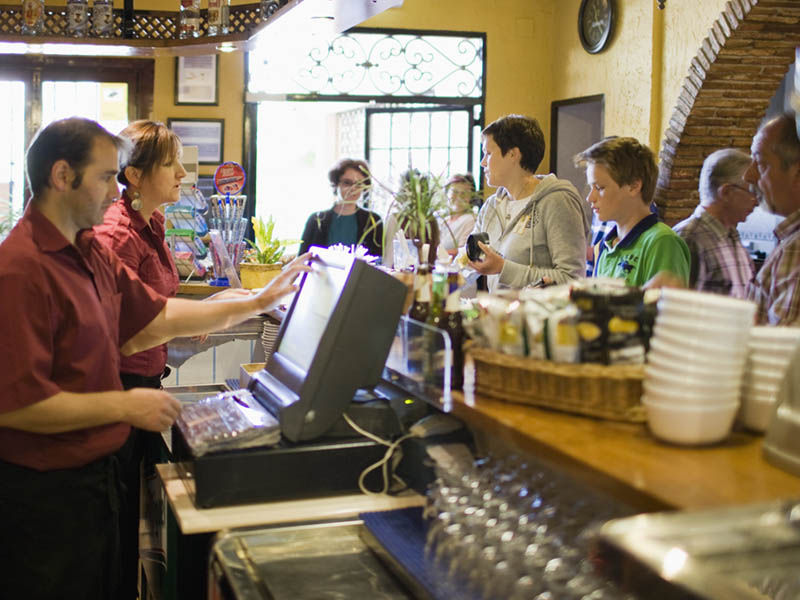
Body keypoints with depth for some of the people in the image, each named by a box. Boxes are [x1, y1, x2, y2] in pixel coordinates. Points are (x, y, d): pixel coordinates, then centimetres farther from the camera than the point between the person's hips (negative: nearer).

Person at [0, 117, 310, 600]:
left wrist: (259, 302, 11)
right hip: (46, 492, -9)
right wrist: (125, 405, -21)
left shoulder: (90, 252, 8)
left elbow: (158, 315, 13)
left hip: (97, 470, 9)